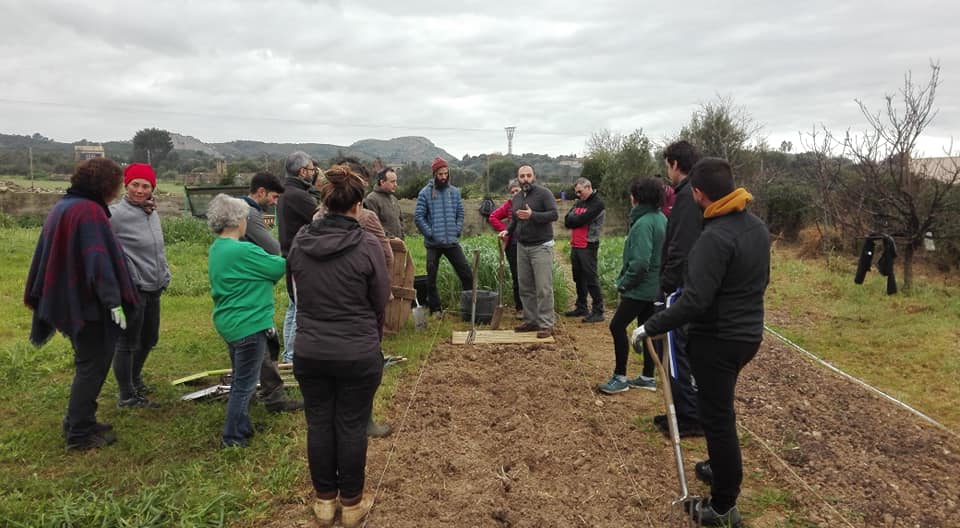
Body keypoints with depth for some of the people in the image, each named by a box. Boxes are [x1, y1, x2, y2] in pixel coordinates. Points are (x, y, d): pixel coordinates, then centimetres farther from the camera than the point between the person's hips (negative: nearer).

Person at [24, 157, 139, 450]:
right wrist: (114, 301, -26)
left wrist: (40, 298, 24)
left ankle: (78, 423, 30)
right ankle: (79, 434, 10)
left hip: (66, 301, 9)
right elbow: (99, 259, -25)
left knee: (87, 363, 20)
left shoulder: (61, 208, 12)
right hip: (89, 303, -9)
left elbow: (46, 257, 18)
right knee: (92, 365, 2)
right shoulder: (90, 211, -18)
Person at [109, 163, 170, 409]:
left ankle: (134, 378, 43)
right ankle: (127, 396, 17)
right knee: (127, 343, 4)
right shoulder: (116, 213, -14)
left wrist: (164, 275, 16)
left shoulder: (152, 213, 9)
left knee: (149, 339, 21)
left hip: (153, 289, 8)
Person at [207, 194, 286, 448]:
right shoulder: (243, 251, -22)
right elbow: (280, 267, -14)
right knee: (245, 384, 3)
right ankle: (233, 438, 14)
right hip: (248, 324, -10)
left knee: (240, 379, 22)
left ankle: (242, 428, 34)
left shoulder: (216, 249, 7)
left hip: (229, 322, 10)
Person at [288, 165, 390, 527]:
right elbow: (381, 302, -5)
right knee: (352, 426, 10)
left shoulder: (299, 243, -4)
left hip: (310, 351, 4)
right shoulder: (367, 246, -16)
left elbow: (300, 294, 5)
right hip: (358, 354, -3)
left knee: (319, 423, 16)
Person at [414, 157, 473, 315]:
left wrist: (458, 231, 0)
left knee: (466, 274, 1)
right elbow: (418, 216, -7)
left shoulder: (455, 192, 7)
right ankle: (435, 309, 18)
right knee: (431, 278, 5)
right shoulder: (425, 193, -4)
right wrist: (430, 234, -12)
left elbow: (460, 214, 12)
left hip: (453, 242, 3)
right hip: (433, 243, -2)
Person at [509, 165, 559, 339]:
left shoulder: (544, 193, -7)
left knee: (543, 288, -6)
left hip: (541, 247, -7)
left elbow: (554, 214, -17)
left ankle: (546, 324, -1)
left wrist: (532, 215, -26)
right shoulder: (516, 198, 14)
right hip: (522, 247, 7)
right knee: (526, 288, 10)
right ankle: (531, 321, 19)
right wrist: (507, 232, 9)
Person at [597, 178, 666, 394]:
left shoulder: (643, 223, -21)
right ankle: (647, 377, 23)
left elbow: (640, 262, -28)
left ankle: (620, 377, 5)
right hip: (654, 285, 9)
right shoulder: (661, 219, 8)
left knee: (617, 326, -2)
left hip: (641, 287, -9)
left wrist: (623, 282, -13)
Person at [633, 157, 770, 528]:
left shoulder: (715, 237, -25)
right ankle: (721, 467, 44)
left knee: (717, 417, 2)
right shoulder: (758, 226, 4)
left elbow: (694, 302, -29)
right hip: (749, 333, 9)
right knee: (720, 406, 27)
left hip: (718, 340, -9)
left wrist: (650, 327, -21)